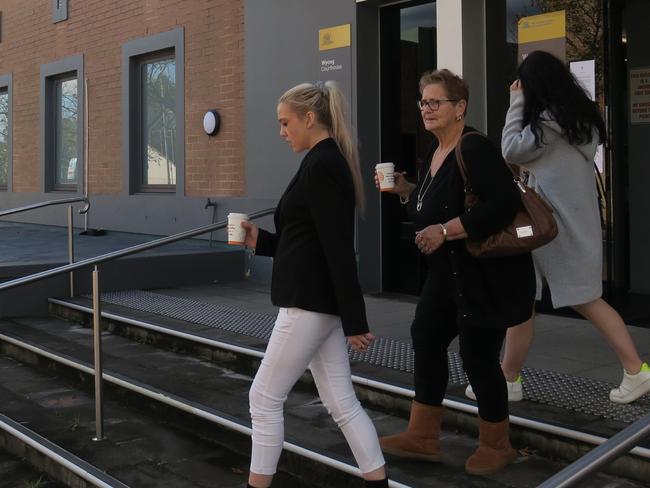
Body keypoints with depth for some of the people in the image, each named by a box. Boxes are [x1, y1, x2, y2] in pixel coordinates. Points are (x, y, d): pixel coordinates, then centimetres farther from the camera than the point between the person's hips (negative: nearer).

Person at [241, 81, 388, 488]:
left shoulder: (320, 165, -16)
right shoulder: (331, 161, 15)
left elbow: (338, 249, -20)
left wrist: (354, 321, -21)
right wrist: (261, 241, 11)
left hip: (311, 302, -10)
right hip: (320, 301, 10)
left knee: (265, 397, 1)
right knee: (342, 402, 10)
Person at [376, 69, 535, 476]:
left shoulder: (475, 149, -19)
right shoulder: (436, 152, 9)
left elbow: (504, 205, -30)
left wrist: (445, 231, -28)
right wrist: (405, 191, 6)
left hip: (486, 277, -10)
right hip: (449, 273, 10)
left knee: (478, 357, -1)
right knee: (426, 340, 12)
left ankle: (496, 446, 20)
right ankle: (423, 437, 25)